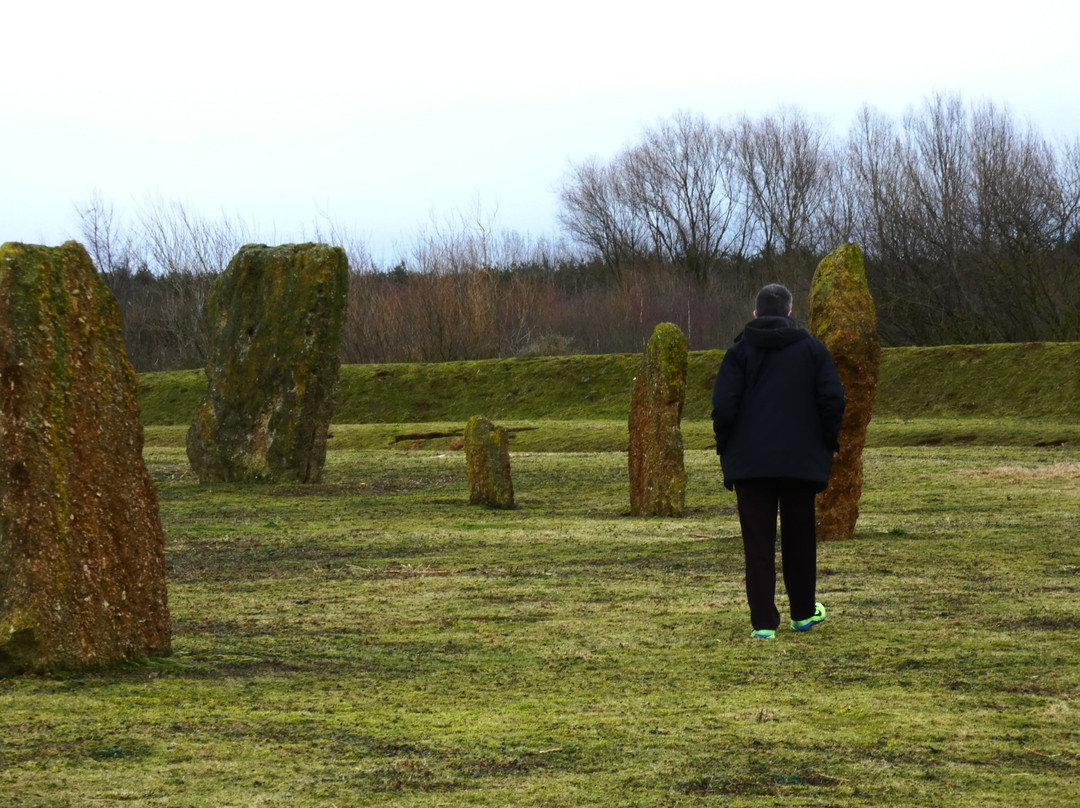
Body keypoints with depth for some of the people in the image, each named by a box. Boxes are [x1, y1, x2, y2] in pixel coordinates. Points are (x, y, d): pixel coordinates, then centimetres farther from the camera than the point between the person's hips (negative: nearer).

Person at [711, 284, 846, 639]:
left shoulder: (739, 351, 0)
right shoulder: (812, 349, 3)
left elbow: (723, 407, -9)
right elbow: (834, 401, -4)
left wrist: (726, 449, 4)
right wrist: (827, 444, 7)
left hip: (750, 462, -1)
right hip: (802, 460, 1)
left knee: (758, 543, 1)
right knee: (799, 538, 16)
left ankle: (763, 622, -4)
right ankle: (804, 613, 25)